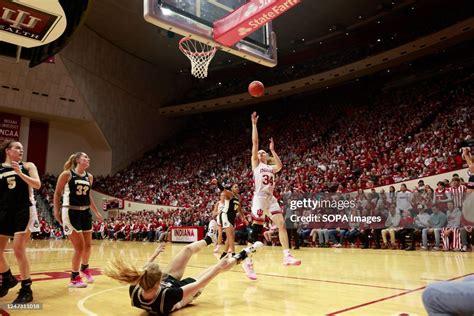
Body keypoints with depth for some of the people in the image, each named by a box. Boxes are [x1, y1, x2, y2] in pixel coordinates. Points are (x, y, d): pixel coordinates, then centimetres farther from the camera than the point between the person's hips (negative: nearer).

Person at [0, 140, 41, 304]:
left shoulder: (27, 166, 3)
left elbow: (37, 185, -10)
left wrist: (20, 173, -20)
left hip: (24, 211, -4)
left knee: (18, 250, -7)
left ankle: (26, 290, 4)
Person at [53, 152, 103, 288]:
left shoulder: (89, 177, 9)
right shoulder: (67, 174, -8)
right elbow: (57, 193, -3)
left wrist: (97, 213, 20)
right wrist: (56, 211, -10)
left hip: (85, 213, 6)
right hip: (71, 213, -6)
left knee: (87, 245, 14)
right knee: (79, 247, -5)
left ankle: (85, 268, 40)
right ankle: (74, 278, 12)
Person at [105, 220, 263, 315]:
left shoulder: (134, 291, -35)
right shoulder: (167, 296, -48)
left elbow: (142, 273, -10)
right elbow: (199, 284, -35)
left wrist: (154, 254, 5)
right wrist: (218, 266, -22)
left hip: (169, 281, 5)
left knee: (188, 249, 11)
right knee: (221, 264, 4)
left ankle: (209, 239, 43)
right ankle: (243, 255, 33)